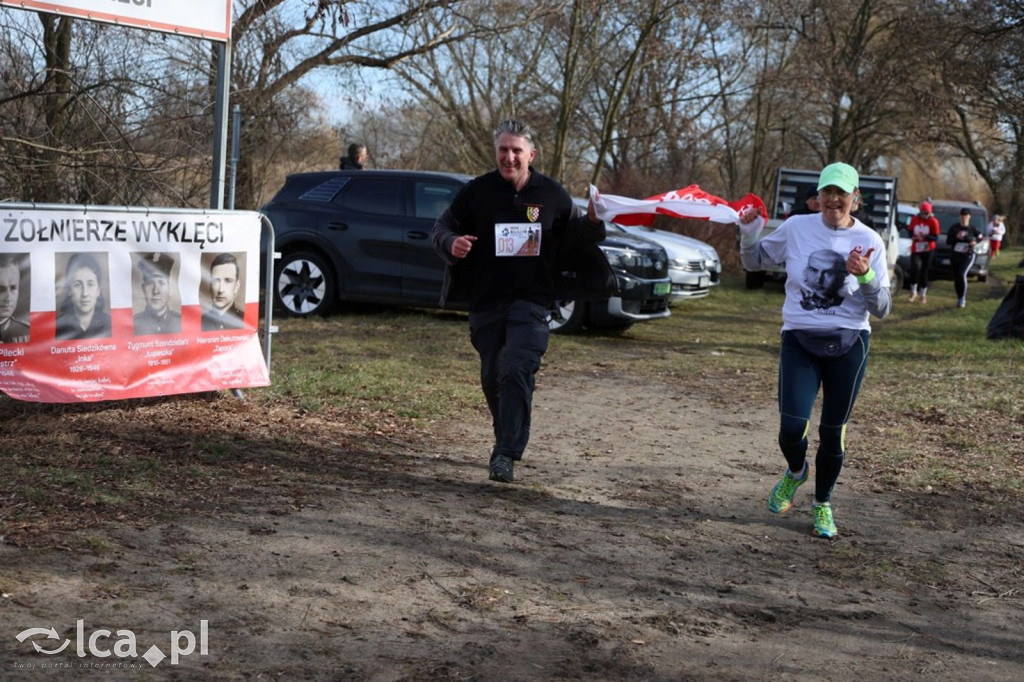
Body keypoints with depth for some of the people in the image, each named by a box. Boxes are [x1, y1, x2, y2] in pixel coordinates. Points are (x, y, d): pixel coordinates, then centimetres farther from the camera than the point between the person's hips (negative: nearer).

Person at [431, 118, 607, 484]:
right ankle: (507, 439, 34)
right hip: (486, 300, 2)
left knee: (518, 370, -18)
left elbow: (574, 233, 15)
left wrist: (592, 222, -9)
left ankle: (507, 454, -17)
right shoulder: (475, 192, -1)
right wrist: (451, 243, -21)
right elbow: (440, 228, 3)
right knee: (492, 376, 12)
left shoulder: (552, 195, 3)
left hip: (532, 300, -2)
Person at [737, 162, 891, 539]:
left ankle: (822, 505, 32)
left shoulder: (869, 241, -3)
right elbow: (753, 262, 11)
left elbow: (881, 309, -4)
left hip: (848, 345, 0)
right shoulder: (796, 228, -1)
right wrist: (749, 235, -9)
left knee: (833, 433, 7)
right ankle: (796, 471, 26)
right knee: (792, 429, -11)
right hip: (799, 341, 0)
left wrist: (866, 276, -22)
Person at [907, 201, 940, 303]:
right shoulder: (914, 219, 2)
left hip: (927, 250, -1)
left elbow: (935, 237, -8)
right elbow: (910, 231, 13)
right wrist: (913, 236, -10)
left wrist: (925, 236, -27)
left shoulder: (933, 221, -7)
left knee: (924, 272, 3)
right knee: (915, 268, -17)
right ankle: (913, 293, 1)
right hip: (915, 249, 1)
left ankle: (923, 295, 17)